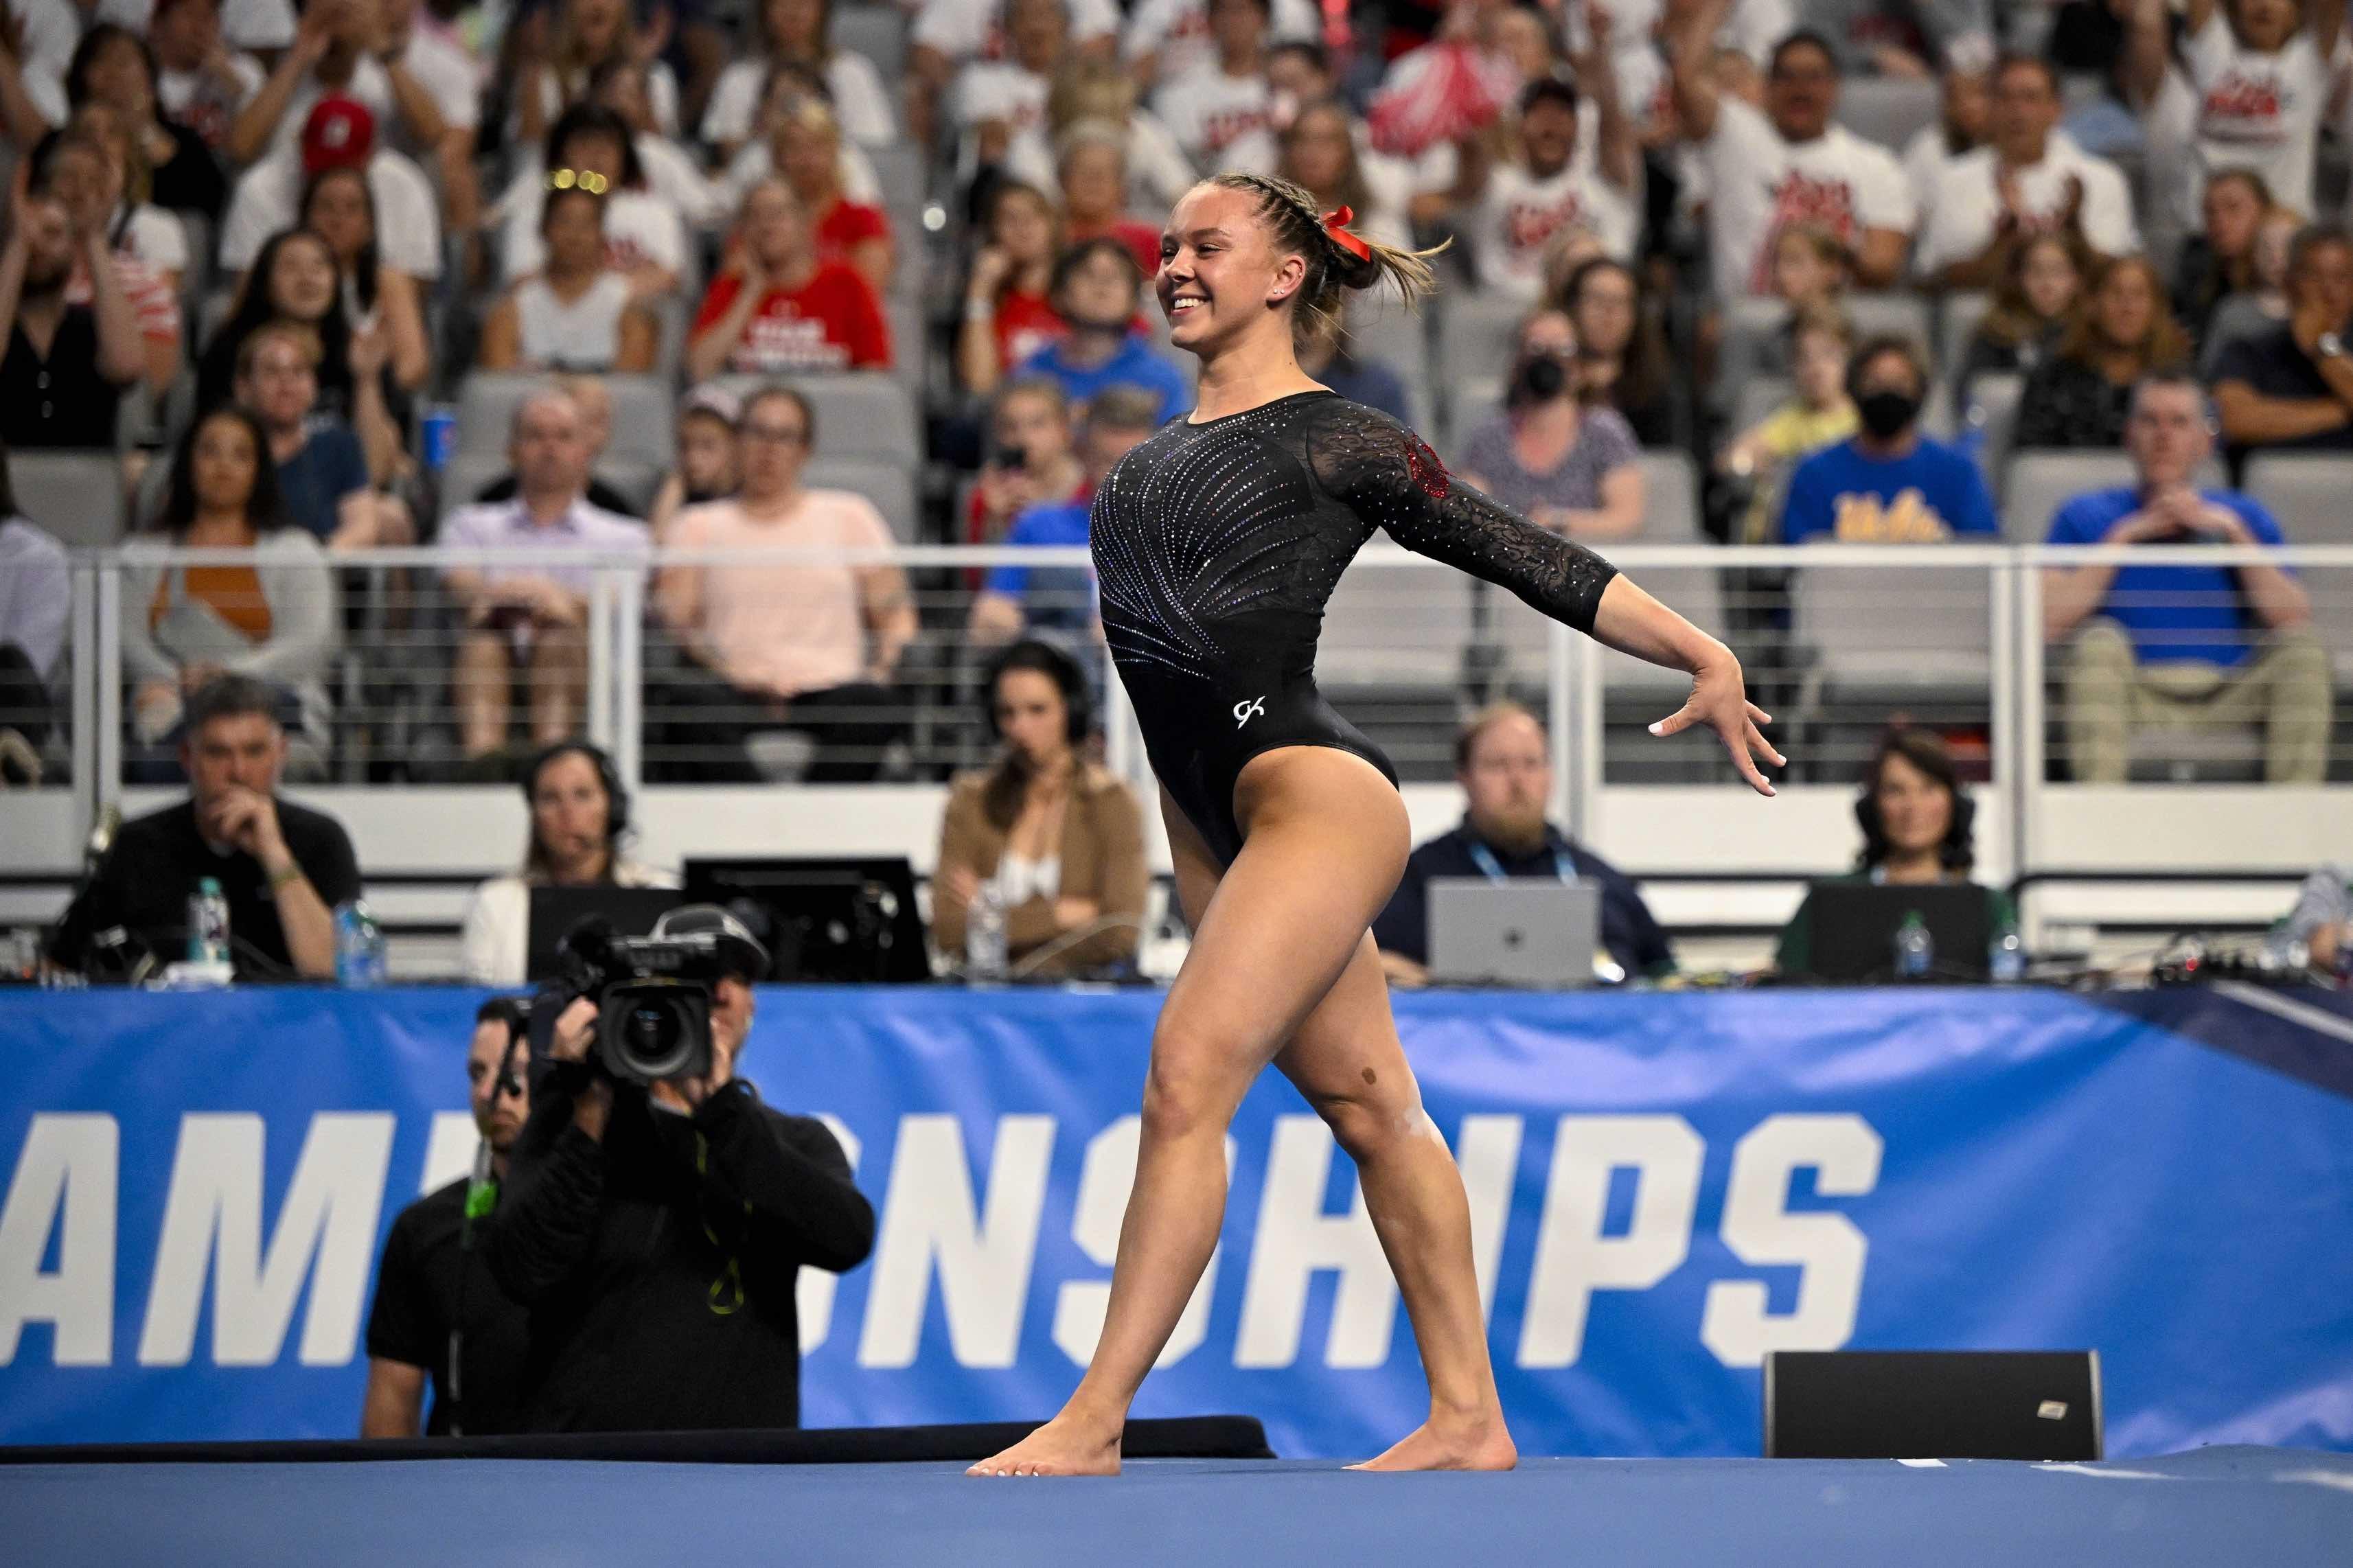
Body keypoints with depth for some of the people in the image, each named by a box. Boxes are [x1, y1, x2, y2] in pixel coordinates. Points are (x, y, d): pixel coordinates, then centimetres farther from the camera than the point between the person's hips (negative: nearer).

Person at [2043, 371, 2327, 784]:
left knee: (2304, 648, -24)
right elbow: (2047, 622, -5)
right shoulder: (2086, 517, 14)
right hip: (2139, 699, -1)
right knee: (2099, 641, -32)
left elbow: (2294, 620, 2)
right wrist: (2124, 536, -3)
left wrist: (2233, 532, -3)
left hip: (2229, 701, 1)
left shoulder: (2242, 515, 18)